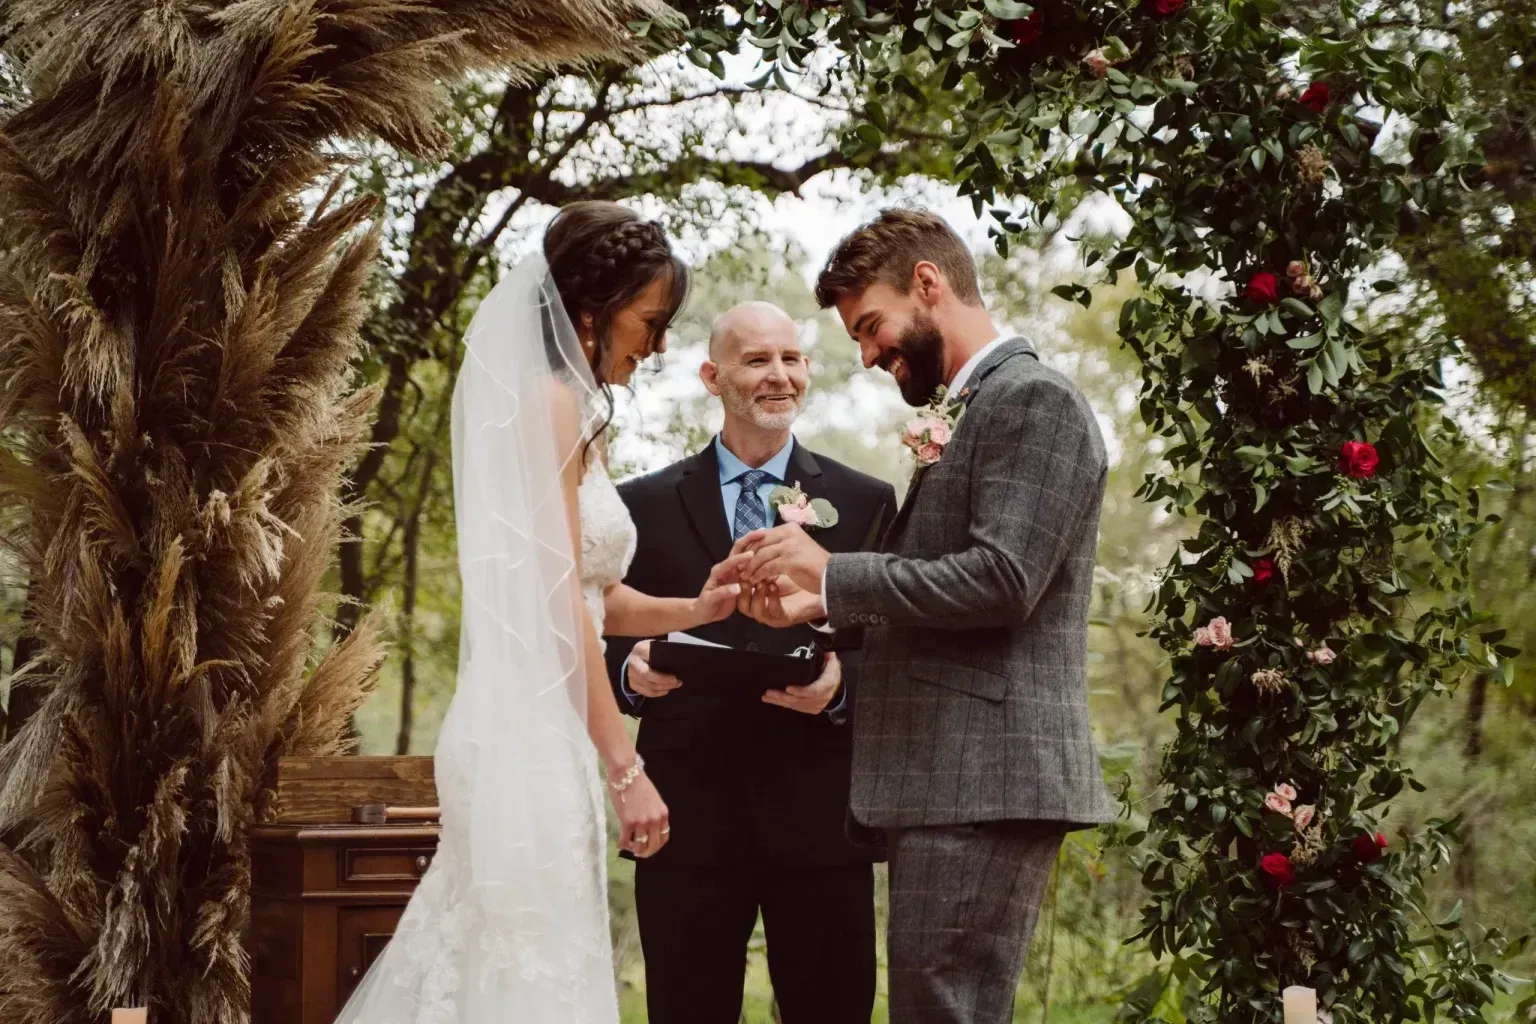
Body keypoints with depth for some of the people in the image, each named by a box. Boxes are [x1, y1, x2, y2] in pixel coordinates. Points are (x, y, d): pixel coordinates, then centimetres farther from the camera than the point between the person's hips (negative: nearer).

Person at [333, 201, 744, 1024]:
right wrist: (625, 767, -17)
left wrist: (693, 609, 2)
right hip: (534, 738, -9)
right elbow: (556, 603, -16)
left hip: (531, 736, 9)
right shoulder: (553, 401, -10)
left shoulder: (565, 408, 19)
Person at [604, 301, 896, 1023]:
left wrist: (842, 683, -15)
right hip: (689, 812, 0)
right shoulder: (646, 504, 9)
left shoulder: (865, 502, 9)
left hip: (819, 813, 0)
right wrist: (630, 671, -12)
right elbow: (608, 646, 10)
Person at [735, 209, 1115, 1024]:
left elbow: (1002, 580, -19)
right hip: (943, 780, 10)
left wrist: (831, 570, -11)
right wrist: (821, 606, 11)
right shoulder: (963, 413, 21)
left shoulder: (1034, 401, -8)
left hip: (985, 780, -10)